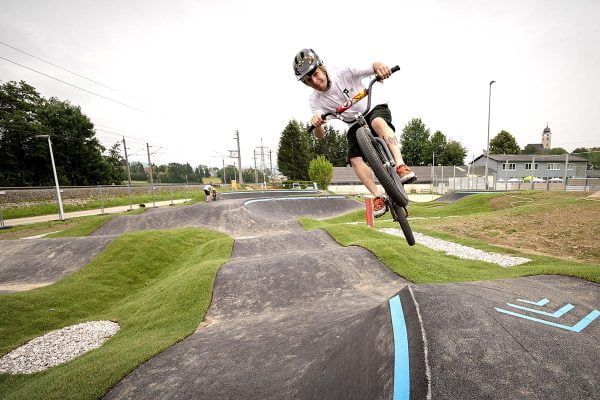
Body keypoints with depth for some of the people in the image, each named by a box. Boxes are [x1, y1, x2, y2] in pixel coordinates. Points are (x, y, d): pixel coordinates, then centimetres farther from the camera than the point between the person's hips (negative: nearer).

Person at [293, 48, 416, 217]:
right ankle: (379, 197, -17)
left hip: (375, 109, -2)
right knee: (355, 159, -21)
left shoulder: (344, 73, -18)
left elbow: (374, 67, -19)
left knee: (378, 122, -39)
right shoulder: (315, 100, -12)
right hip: (355, 126, 3)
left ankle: (401, 166, -46)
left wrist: (379, 66, -43)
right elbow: (320, 136, -20)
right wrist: (316, 124, -43)